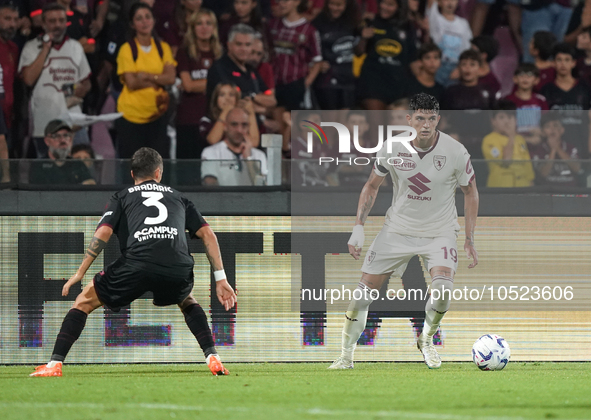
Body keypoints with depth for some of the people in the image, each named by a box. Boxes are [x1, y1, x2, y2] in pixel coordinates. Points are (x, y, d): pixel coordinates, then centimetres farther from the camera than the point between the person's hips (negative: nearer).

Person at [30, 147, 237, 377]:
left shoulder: (122, 196, 25)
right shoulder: (177, 197, 31)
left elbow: (103, 233, 8)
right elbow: (207, 234, 22)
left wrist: (80, 273, 11)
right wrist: (220, 279, 21)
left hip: (136, 263, -2)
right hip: (178, 269, 2)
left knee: (84, 302, 17)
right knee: (188, 302, 37)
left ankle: (54, 364, 4)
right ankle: (212, 357, 19)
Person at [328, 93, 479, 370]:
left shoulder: (455, 152, -16)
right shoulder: (392, 149, -13)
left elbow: (470, 191, 0)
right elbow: (372, 185, 4)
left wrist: (470, 239, -3)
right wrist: (358, 227, -4)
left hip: (440, 230, -2)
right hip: (398, 229, 2)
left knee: (442, 289, -25)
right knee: (365, 290, -4)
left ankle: (426, 341, 5)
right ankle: (346, 356, 13)